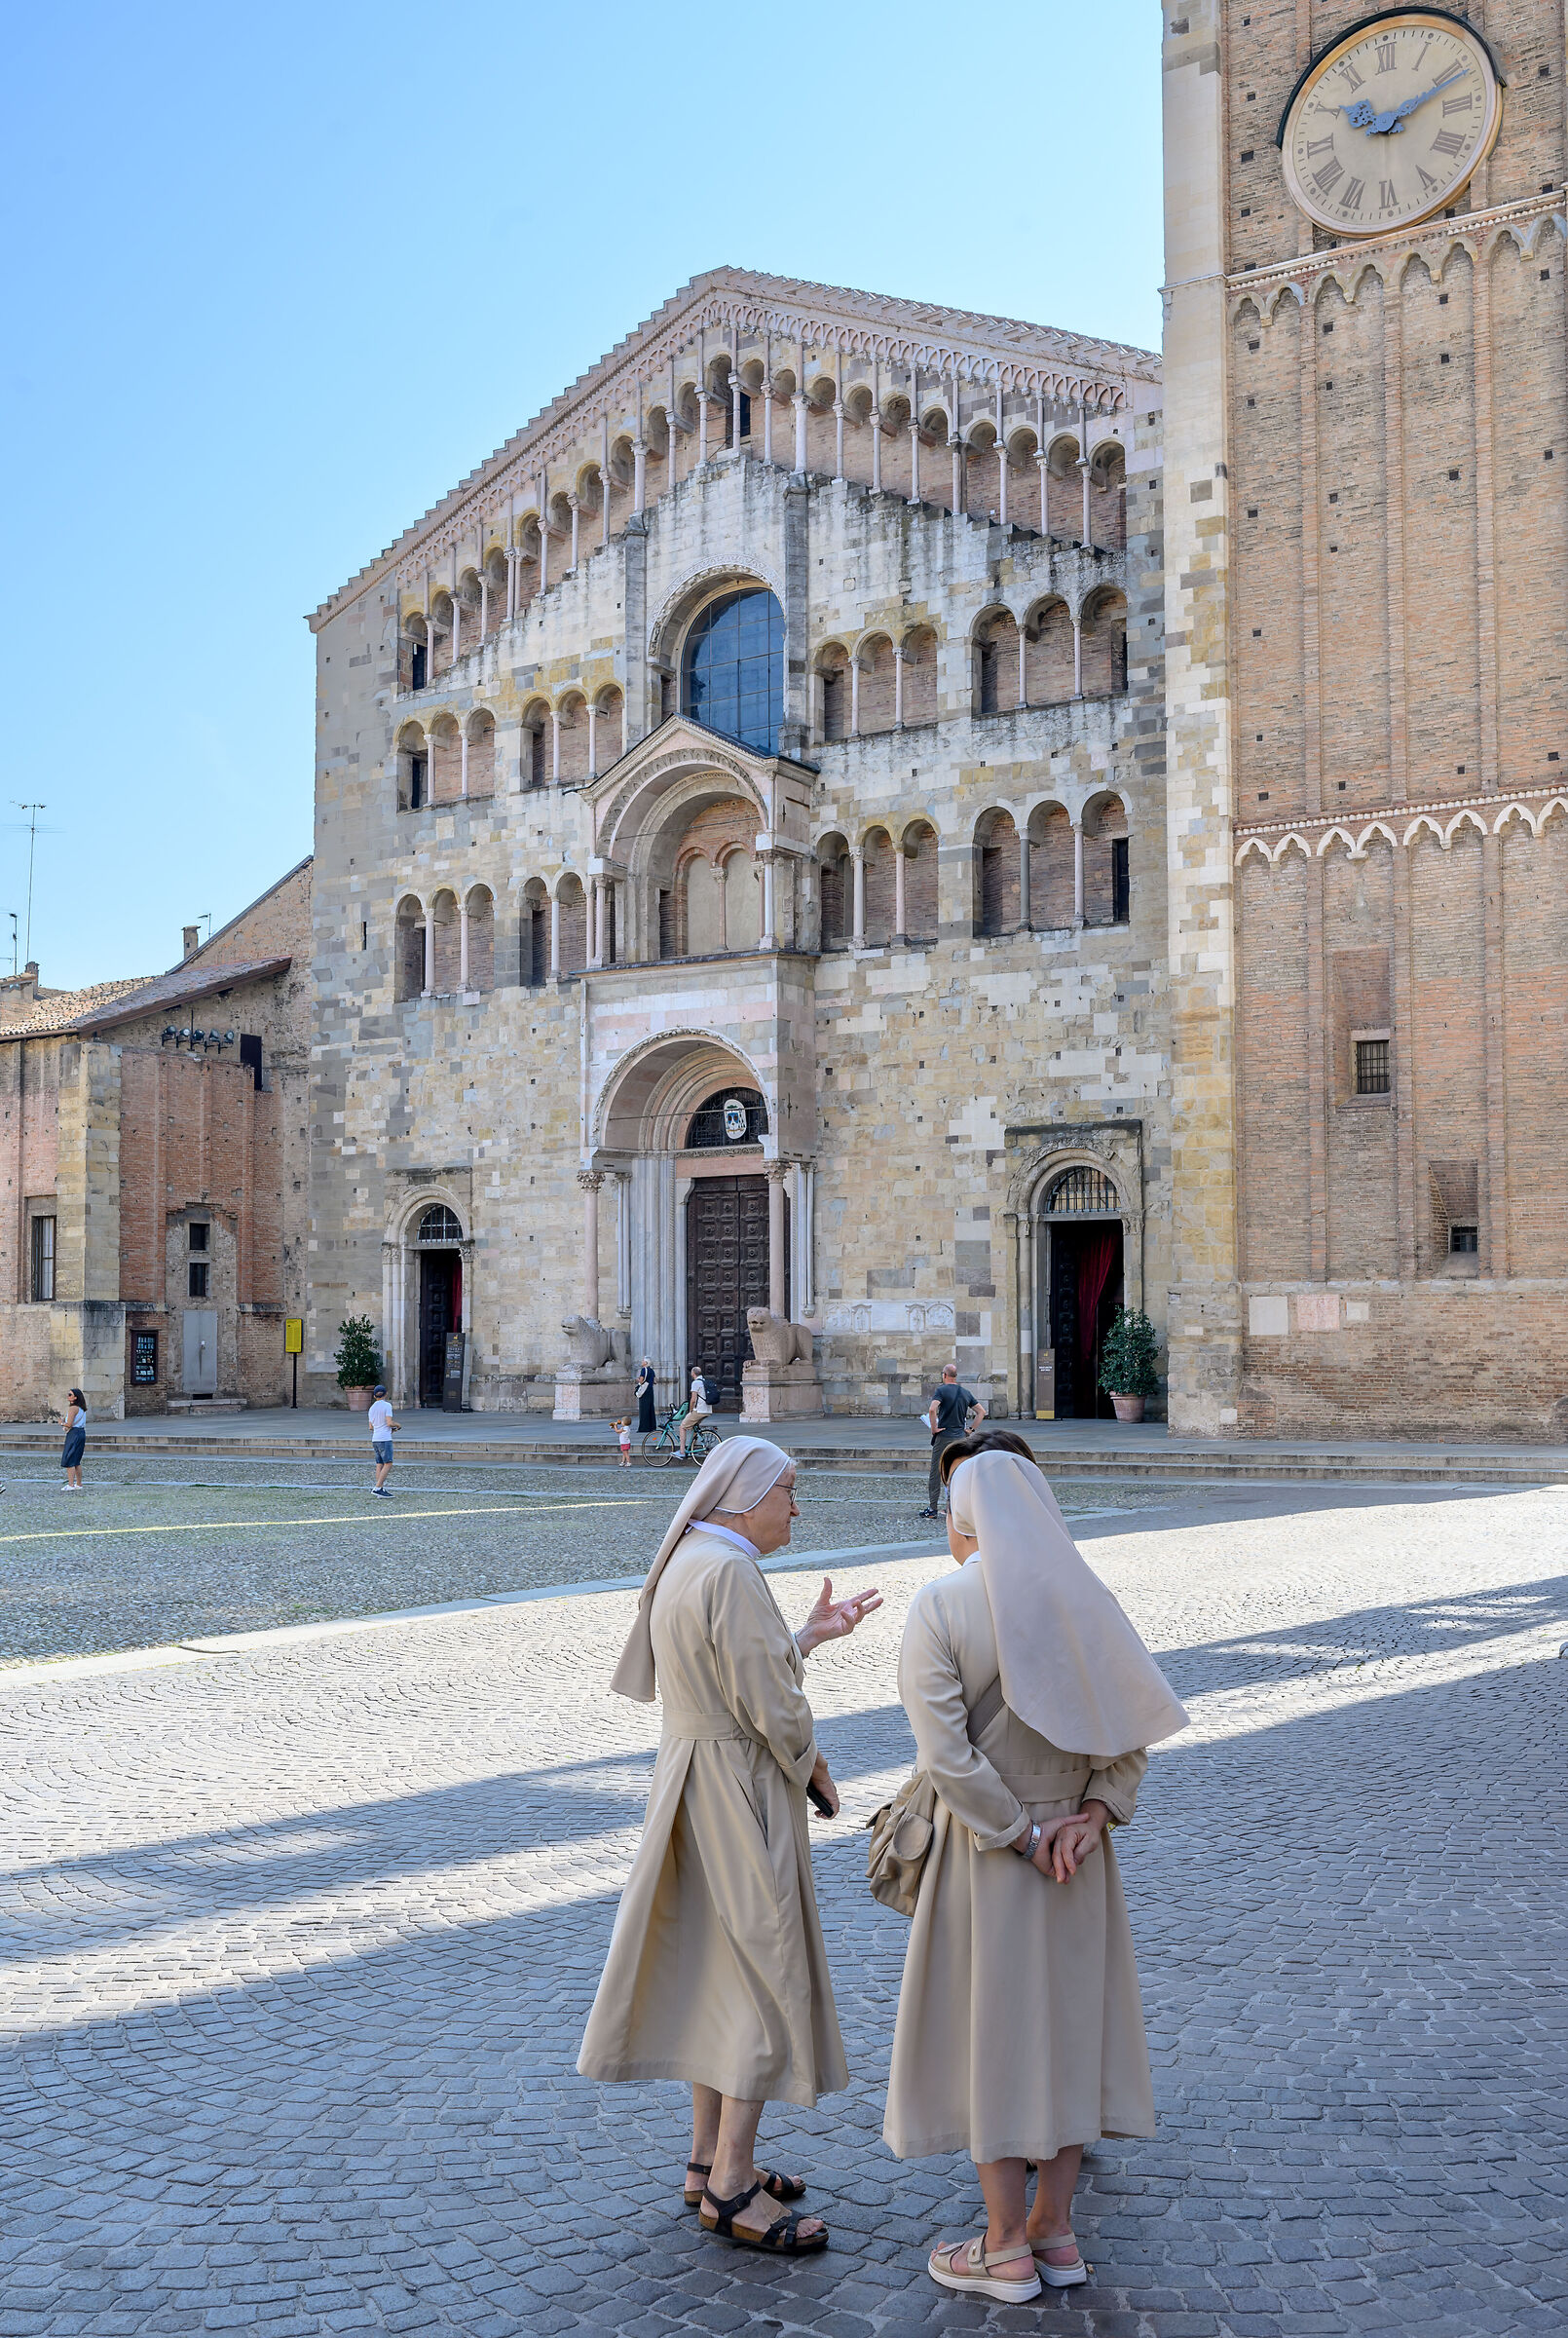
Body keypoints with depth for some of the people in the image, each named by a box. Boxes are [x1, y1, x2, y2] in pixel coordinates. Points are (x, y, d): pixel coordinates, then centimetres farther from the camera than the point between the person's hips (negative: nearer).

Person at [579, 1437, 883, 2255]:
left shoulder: (685, 1563, 10)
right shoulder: (729, 1573, -21)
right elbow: (768, 1705, -21)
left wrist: (810, 1634, 18)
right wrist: (814, 1767, -5)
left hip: (694, 1777, 10)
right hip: (740, 1789, -10)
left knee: (715, 1972, 16)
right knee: (767, 1972, -2)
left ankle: (711, 2159, 26)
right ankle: (731, 2187, 3)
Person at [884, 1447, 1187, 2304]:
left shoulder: (939, 1606, -15)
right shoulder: (1082, 1597, 0)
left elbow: (945, 1752, -20)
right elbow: (1135, 1720, -4)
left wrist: (1023, 1838, -14)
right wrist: (1091, 1812, -9)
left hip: (982, 1853, -5)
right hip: (1078, 1847, 5)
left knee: (987, 2030, 7)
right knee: (1067, 2022, 14)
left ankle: (1006, 2250, 16)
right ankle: (1055, 2231, 24)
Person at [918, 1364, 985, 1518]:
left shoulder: (942, 1390, -8)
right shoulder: (965, 1393, 10)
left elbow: (932, 1410, -23)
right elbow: (982, 1412, 13)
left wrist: (934, 1429, -12)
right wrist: (971, 1429, 12)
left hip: (944, 1436, -5)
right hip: (961, 1438, 5)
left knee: (935, 1473, 2)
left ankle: (932, 1508, 3)